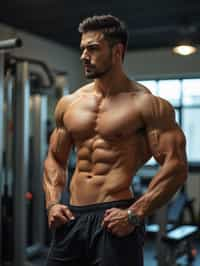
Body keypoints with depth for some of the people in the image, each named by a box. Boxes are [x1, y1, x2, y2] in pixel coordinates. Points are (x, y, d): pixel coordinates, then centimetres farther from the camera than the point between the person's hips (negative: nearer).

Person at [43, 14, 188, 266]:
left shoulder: (147, 104, -6)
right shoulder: (68, 103, 10)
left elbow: (176, 167, -11)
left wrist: (134, 214, -17)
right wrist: (52, 203, 3)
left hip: (114, 218, -5)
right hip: (72, 217, 5)